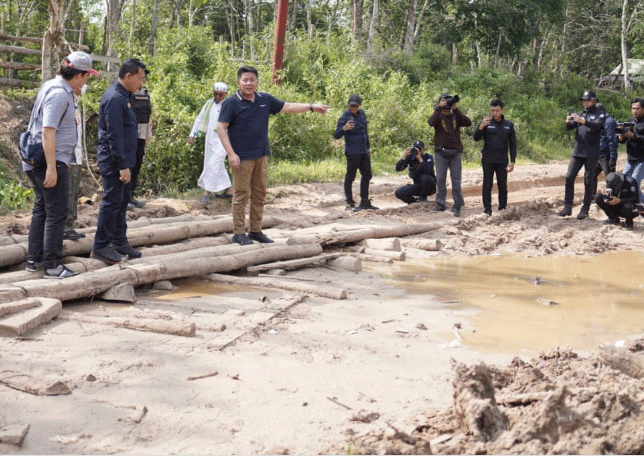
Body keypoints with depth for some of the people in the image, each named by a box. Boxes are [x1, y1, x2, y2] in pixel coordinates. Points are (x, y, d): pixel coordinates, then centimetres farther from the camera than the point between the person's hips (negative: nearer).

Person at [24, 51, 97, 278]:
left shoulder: (56, 88, 14)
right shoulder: (58, 93, -18)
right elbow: (47, 132, -24)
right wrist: (51, 168, -25)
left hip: (38, 163, 11)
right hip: (52, 161, -11)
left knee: (41, 209, 16)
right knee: (56, 213, -5)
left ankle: (34, 259, 22)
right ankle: (52, 265, -1)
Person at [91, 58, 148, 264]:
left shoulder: (124, 96, 13)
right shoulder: (114, 99, -19)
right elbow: (114, 136, -22)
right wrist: (123, 166, -22)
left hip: (122, 159, 10)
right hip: (114, 161, -10)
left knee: (122, 201, 15)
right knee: (112, 202, -4)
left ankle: (119, 242, 24)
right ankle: (101, 247, 3)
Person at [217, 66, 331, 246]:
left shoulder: (265, 99, 10)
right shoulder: (231, 103, -6)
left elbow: (288, 107, 16)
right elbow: (221, 127, -9)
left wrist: (311, 107, 7)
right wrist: (231, 153, -16)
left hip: (261, 156, 6)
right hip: (242, 157, -6)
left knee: (259, 194, 10)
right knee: (241, 195, -2)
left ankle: (256, 231, 20)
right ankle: (239, 233, 6)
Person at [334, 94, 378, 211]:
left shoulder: (362, 114, 9)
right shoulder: (345, 117, -13)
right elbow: (336, 135, -22)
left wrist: (368, 147, 24)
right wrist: (344, 129, -42)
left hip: (364, 152, 8)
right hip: (352, 152, -8)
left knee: (367, 175, 14)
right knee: (350, 177, -2)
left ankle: (365, 202, 24)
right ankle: (350, 204, 3)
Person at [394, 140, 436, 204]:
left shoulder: (428, 157, -14)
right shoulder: (410, 157, -4)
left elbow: (429, 171, -35)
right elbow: (398, 168, -14)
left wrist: (420, 158, -38)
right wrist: (404, 156, -25)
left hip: (430, 186, -3)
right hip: (418, 186, 3)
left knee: (425, 177, -37)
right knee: (398, 193, -16)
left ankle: (423, 197, -10)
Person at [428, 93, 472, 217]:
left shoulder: (456, 116, 12)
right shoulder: (437, 116, 8)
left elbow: (468, 123, -5)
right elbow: (431, 122, -14)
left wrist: (456, 109, -9)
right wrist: (440, 108, -13)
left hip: (456, 152, 1)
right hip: (441, 152, -1)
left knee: (456, 179, -2)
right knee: (440, 179, 1)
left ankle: (457, 206, -2)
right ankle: (440, 204, 8)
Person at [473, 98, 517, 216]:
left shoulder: (508, 125, 8)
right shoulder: (486, 123, 3)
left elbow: (513, 144, 10)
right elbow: (476, 138, -7)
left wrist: (512, 161, 2)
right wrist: (481, 127, -25)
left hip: (502, 161, 2)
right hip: (488, 160, -1)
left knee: (502, 185, 5)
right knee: (487, 185, -1)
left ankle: (503, 208, 13)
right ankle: (487, 209, 3)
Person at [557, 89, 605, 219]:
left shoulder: (599, 114, 1)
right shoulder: (581, 114, 16)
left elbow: (598, 125, -19)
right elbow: (570, 128, 6)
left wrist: (583, 121, -32)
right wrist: (568, 122, -16)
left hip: (591, 154, -5)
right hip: (577, 151, 5)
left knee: (588, 181, 0)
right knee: (569, 178, -2)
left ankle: (585, 209, 4)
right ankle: (567, 207, 3)